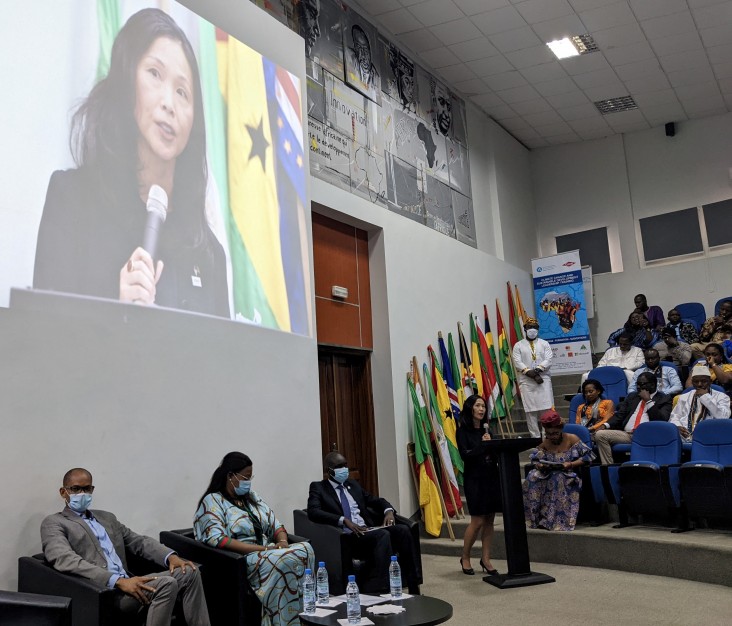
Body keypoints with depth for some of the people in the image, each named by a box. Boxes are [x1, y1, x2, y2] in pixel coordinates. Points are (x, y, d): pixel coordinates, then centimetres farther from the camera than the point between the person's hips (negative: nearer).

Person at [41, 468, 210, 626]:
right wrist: (119, 581, -26)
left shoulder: (107, 517, 25)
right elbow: (66, 560, -15)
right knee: (166, 584, -28)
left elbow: (139, 542, 20)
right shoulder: (53, 523, 3)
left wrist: (171, 556, -3)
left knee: (188, 573, -12)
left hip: (126, 584, 7)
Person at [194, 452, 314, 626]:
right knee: (287, 560, -33)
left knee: (305, 549, -23)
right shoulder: (213, 501, -3)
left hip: (267, 553, 7)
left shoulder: (252, 497, 18)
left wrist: (283, 543, -9)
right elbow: (217, 540, -18)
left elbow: (275, 525, 15)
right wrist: (262, 549, -21)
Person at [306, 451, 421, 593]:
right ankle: (379, 589, -37)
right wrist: (344, 521, -23)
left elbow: (375, 500, 28)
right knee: (383, 534, -33)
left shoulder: (353, 484, 25)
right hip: (347, 537, -6)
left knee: (403, 529, -19)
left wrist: (389, 511, 3)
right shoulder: (318, 487, 6)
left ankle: (413, 588, -19)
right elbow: (313, 512, -12)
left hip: (368, 530, 6)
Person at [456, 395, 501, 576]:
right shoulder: (463, 431, -4)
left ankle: (486, 559, 15)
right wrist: (482, 445, -16)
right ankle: (465, 558, 13)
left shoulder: (486, 430, 13)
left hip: (491, 477, 6)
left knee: (489, 519, 5)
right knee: (477, 521, -4)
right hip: (474, 479, -5)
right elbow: (465, 455, -13)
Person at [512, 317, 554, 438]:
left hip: (544, 380, 1)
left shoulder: (544, 344, 13)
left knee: (547, 409, -5)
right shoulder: (518, 345, 9)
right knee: (530, 410, -2)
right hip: (526, 382, -1)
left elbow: (548, 360, 0)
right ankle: (535, 437, 4)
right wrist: (530, 373, -14)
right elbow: (517, 363, -3)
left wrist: (538, 369, -16)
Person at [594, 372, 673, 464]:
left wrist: (648, 400, -3)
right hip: (626, 434, 5)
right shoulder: (632, 396, 25)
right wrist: (605, 425, -1)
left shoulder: (664, 399, 12)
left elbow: (662, 420, -5)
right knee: (600, 434, -17)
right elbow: (619, 415, 17)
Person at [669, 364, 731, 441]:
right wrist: (677, 427, -3)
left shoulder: (721, 397, 15)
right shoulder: (684, 397, 27)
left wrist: (706, 397, -1)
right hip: (683, 437, 2)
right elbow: (674, 417, 21)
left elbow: (723, 418, -2)